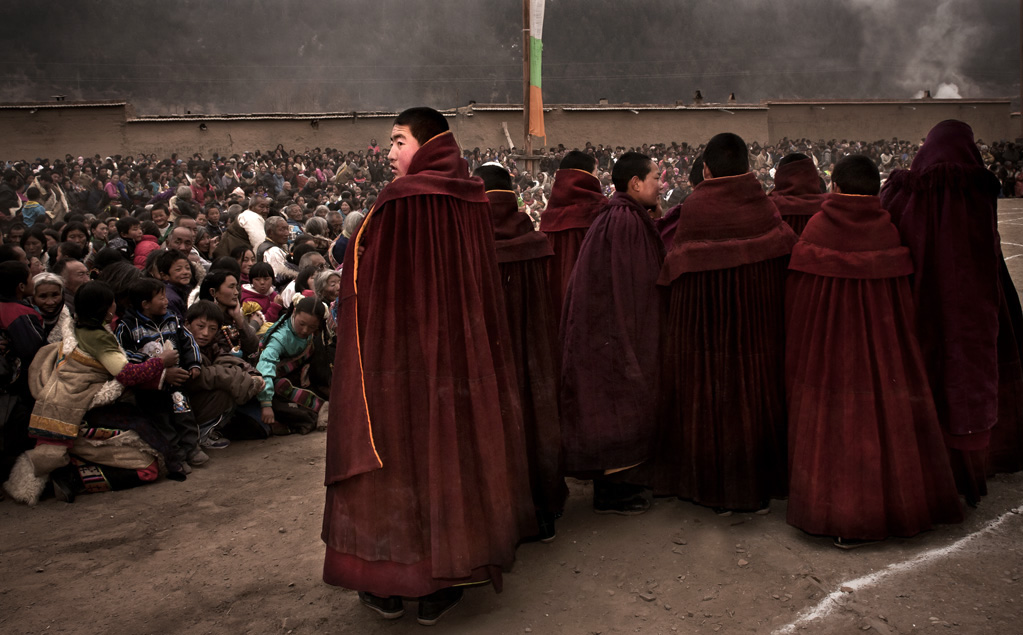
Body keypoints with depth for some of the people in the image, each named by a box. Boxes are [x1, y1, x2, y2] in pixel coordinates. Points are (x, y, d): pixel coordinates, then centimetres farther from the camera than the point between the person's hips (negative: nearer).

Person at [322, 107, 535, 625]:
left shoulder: (400, 200, -14)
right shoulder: (471, 199, 3)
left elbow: (370, 283, -12)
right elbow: (484, 287, 9)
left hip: (401, 349, -5)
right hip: (461, 349, 5)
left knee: (400, 446, 7)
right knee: (453, 448, 12)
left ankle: (389, 584, 18)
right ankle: (446, 580, 22)